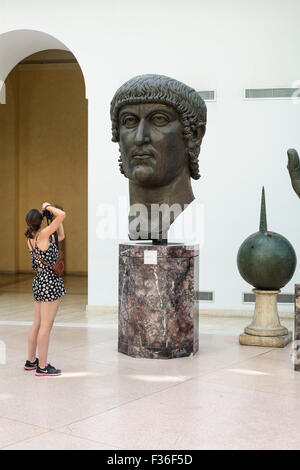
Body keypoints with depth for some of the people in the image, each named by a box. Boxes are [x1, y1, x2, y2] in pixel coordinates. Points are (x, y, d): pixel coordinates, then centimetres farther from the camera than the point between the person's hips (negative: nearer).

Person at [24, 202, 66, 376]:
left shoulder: (30, 239, 8)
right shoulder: (43, 235, -16)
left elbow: (61, 236, 17)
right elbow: (62, 215, -21)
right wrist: (48, 207, -5)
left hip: (39, 282, 9)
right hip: (50, 282, -9)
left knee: (38, 324, 17)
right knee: (46, 325, -3)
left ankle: (31, 361, 27)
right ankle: (42, 367, 2)